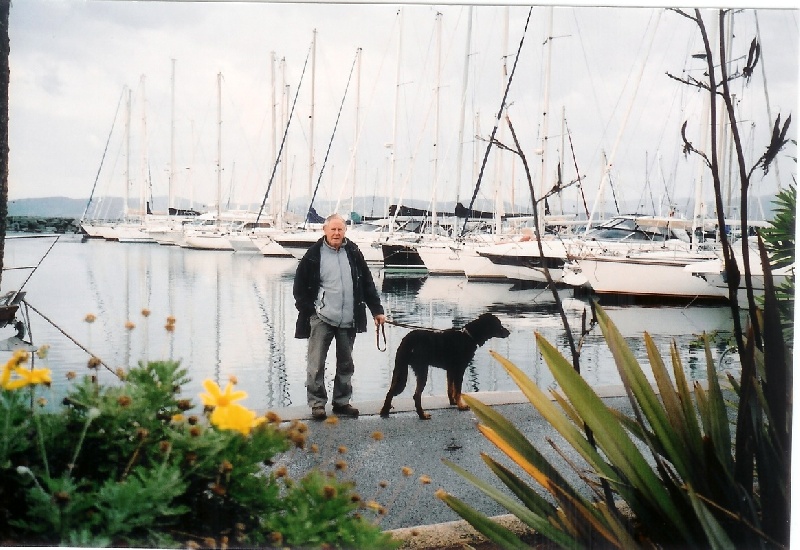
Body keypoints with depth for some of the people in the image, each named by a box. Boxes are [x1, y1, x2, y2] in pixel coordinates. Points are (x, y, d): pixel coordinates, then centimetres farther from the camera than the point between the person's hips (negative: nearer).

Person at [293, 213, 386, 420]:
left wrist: (377, 310, 9)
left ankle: (342, 401, 22)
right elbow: (299, 286, 3)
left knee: (346, 364, 11)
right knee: (316, 364, -4)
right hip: (321, 319, -3)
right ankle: (317, 403, 5)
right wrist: (308, 310, -4)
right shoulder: (314, 255, -3)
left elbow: (367, 284, 12)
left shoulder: (353, 253, 7)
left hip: (348, 320, 4)